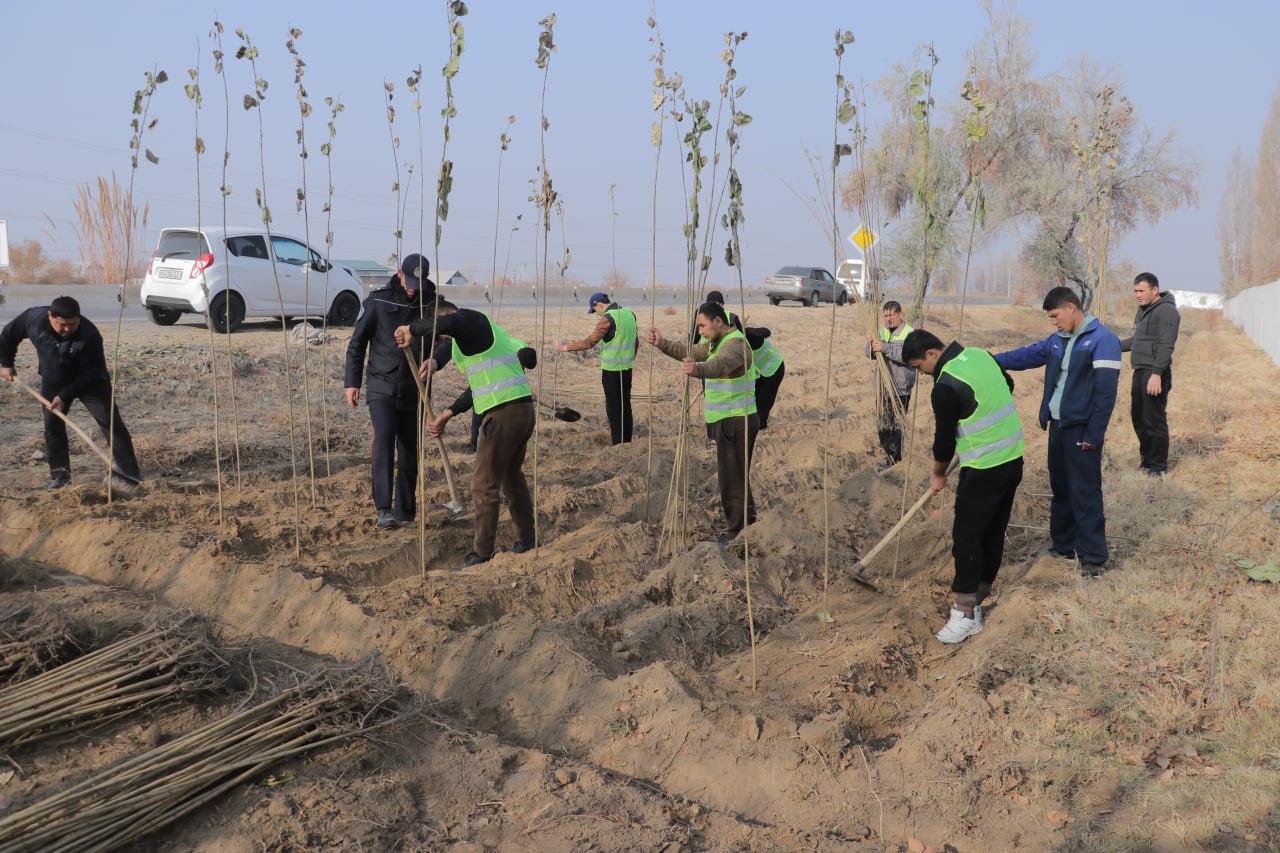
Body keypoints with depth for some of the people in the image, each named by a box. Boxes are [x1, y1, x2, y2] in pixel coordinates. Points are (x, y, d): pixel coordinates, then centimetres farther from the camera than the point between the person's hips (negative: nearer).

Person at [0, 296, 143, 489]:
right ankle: (60, 472, 11)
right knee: (52, 425, 1)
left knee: (111, 422, -8)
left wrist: (64, 396, -28)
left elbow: (90, 373, -26)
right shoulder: (34, 318, -23)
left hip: (90, 382, -4)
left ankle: (129, 470, -5)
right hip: (53, 382, 4)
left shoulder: (90, 335, -34)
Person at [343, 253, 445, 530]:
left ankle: (405, 512, 18)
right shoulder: (378, 300, -3)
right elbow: (357, 342, 3)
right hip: (381, 386, -2)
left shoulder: (432, 302, 1)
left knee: (409, 451, 7)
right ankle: (384, 509, -23)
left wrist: (434, 359, -27)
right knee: (384, 437, -22)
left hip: (414, 390, 2)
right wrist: (351, 382, 0)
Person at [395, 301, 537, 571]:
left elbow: (446, 323, -30)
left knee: (484, 486, -2)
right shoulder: (484, 329, 26)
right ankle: (526, 539, 36)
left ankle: (481, 555, 4)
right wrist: (446, 415, 27)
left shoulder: (471, 319, -3)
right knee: (512, 477, 25)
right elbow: (478, 387, 28)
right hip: (523, 408, 10)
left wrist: (411, 330, -14)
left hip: (503, 414, -10)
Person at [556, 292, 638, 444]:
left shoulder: (607, 319, -17)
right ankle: (627, 442, 18)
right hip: (627, 368, 7)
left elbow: (589, 342, -19)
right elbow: (636, 341, 13)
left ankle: (618, 445, 2)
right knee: (626, 406, 13)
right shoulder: (630, 313, 6)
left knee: (613, 408, 0)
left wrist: (565, 348, -11)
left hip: (612, 370, -7)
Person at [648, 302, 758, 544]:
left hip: (736, 422, -11)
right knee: (735, 474, 22)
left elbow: (719, 364, -41)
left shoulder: (735, 344, -20)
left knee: (732, 476, -4)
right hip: (727, 421, 11)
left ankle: (736, 532, 6)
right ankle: (748, 522, 35)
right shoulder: (718, 342, 14)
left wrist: (697, 369, -61)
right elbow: (691, 352, 18)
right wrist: (662, 344, 4)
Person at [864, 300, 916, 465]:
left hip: (901, 388, -6)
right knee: (883, 425, 12)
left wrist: (886, 348, -35)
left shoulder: (910, 334, -10)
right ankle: (888, 451, 27)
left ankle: (895, 462, 3)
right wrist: (871, 344, -15)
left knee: (896, 425, -4)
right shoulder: (882, 331, 10)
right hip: (883, 386, 6)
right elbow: (871, 354, 7)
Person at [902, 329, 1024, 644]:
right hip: (1013, 457, 9)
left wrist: (938, 475, 7)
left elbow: (944, 439, -10)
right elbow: (1008, 386, 23)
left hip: (984, 469, -9)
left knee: (966, 536, -4)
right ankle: (978, 597, 25)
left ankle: (966, 615, -2)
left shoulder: (946, 387, -20)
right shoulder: (980, 354, 5)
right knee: (993, 532, 14)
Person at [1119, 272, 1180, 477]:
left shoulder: (1166, 311, -12)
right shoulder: (1143, 310, 17)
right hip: (1140, 372, 10)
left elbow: (1166, 346, -20)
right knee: (1138, 418, 15)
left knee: (1154, 421, -5)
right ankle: (1147, 459, 28)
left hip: (1154, 375, -9)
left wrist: (1156, 373, -26)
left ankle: (1158, 466, 4)